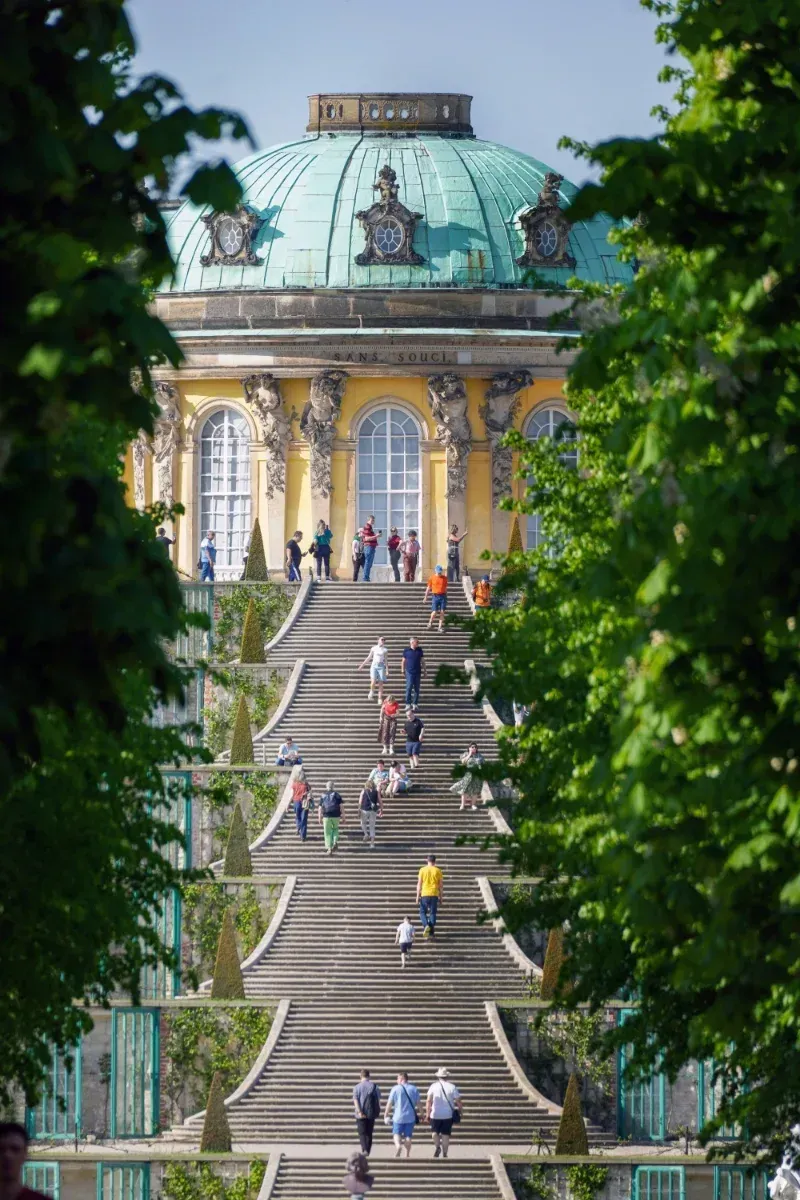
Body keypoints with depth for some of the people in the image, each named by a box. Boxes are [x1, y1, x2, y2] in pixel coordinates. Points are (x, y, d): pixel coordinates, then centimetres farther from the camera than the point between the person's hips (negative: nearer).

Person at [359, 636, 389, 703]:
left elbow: (386, 660, 8)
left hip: (381, 666, 1)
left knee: (380, 683, -1)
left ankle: (380, 699, 6)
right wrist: (362, 665, 11)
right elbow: (369, 657, 12)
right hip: (374, 665, -1)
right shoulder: (374, 648, 5)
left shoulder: (385, 650, 6)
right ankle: (371, 692, 14)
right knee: (373, 681, -16)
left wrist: (387, 670, 5)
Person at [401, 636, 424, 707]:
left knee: (416, 689, 5)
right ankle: (408, 703, -4)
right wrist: (403, 671, 2)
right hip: (409, 672, -3)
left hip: (418, 672, 3)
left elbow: (422, 661, 11)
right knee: (409, 688, -8)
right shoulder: (406, 650, -1)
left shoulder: (420, 650, 6)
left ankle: (415, 704, 13)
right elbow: (403, 661, 5)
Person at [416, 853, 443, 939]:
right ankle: (431, 932, 2)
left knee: (423, 912, 11)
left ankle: (426, 925, -16)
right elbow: (441, 885, 3)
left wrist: (418, 896, 4)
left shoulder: (422, 870, -1)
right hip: (434, 895, 1)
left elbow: (419, 884, -1)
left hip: (424, 894, -1)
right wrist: (441, 897, 12)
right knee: (433, 913, 6)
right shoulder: (437, 871, 1)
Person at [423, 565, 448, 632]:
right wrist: (425, 597, 4)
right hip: (435, 596, -2)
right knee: (434, 612, -7)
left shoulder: (445, 578, 5)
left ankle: (440, 627, 5)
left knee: (442, 612, -2)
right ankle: (430, 622, 21)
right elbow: (428, 588, 6)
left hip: (443, 596, 2)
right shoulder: (432, 578, 0)